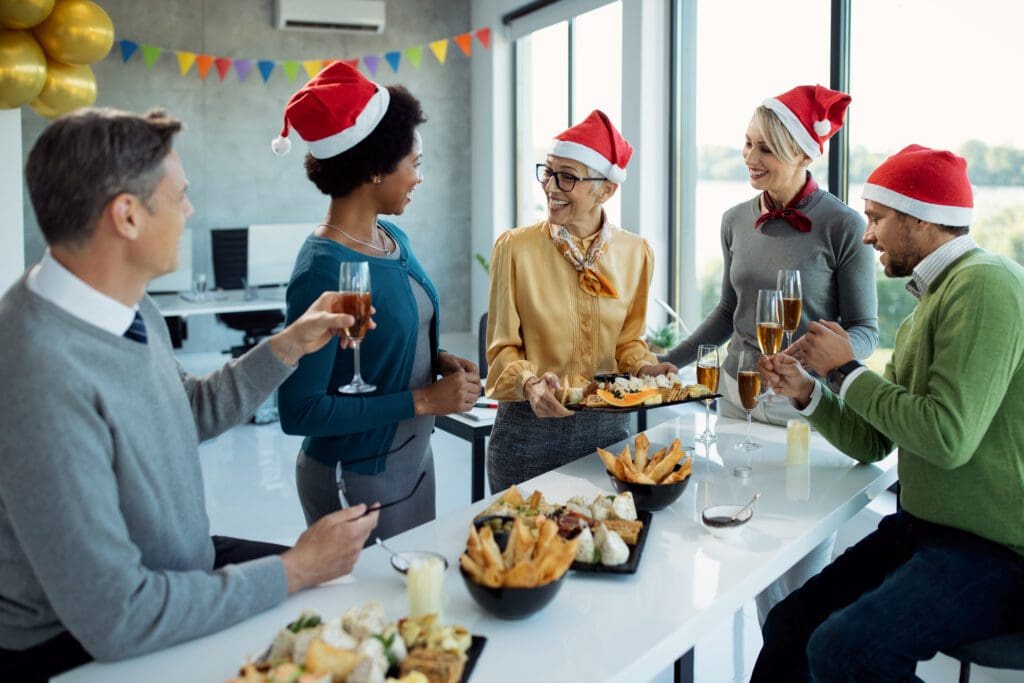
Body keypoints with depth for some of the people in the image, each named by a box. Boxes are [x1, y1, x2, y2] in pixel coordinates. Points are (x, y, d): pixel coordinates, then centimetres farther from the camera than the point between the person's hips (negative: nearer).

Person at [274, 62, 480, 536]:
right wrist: (423, 400, -22)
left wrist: (438, 360, -4)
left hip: (414, 458, 8)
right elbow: (299, 412, -24)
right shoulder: (323, 271, -23)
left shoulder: (393, 238, 1)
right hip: (358, 478, -8)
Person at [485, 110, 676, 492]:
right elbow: (502, 347, -6)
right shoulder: (515, 248, -10)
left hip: (608, 426, 3)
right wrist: (530, 382, -24)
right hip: (529, 428, -3)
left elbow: (627, 339, 11)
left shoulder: (635, 253, 0)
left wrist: (643, 367, -9)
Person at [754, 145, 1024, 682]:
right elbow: (874, 442, 15)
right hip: (924, 529, 9)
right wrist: (806, 393, -1)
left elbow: (948, 437, -25)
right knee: (790, 624, 0)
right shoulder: (928, 304, 13)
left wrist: (846, 371, -14)